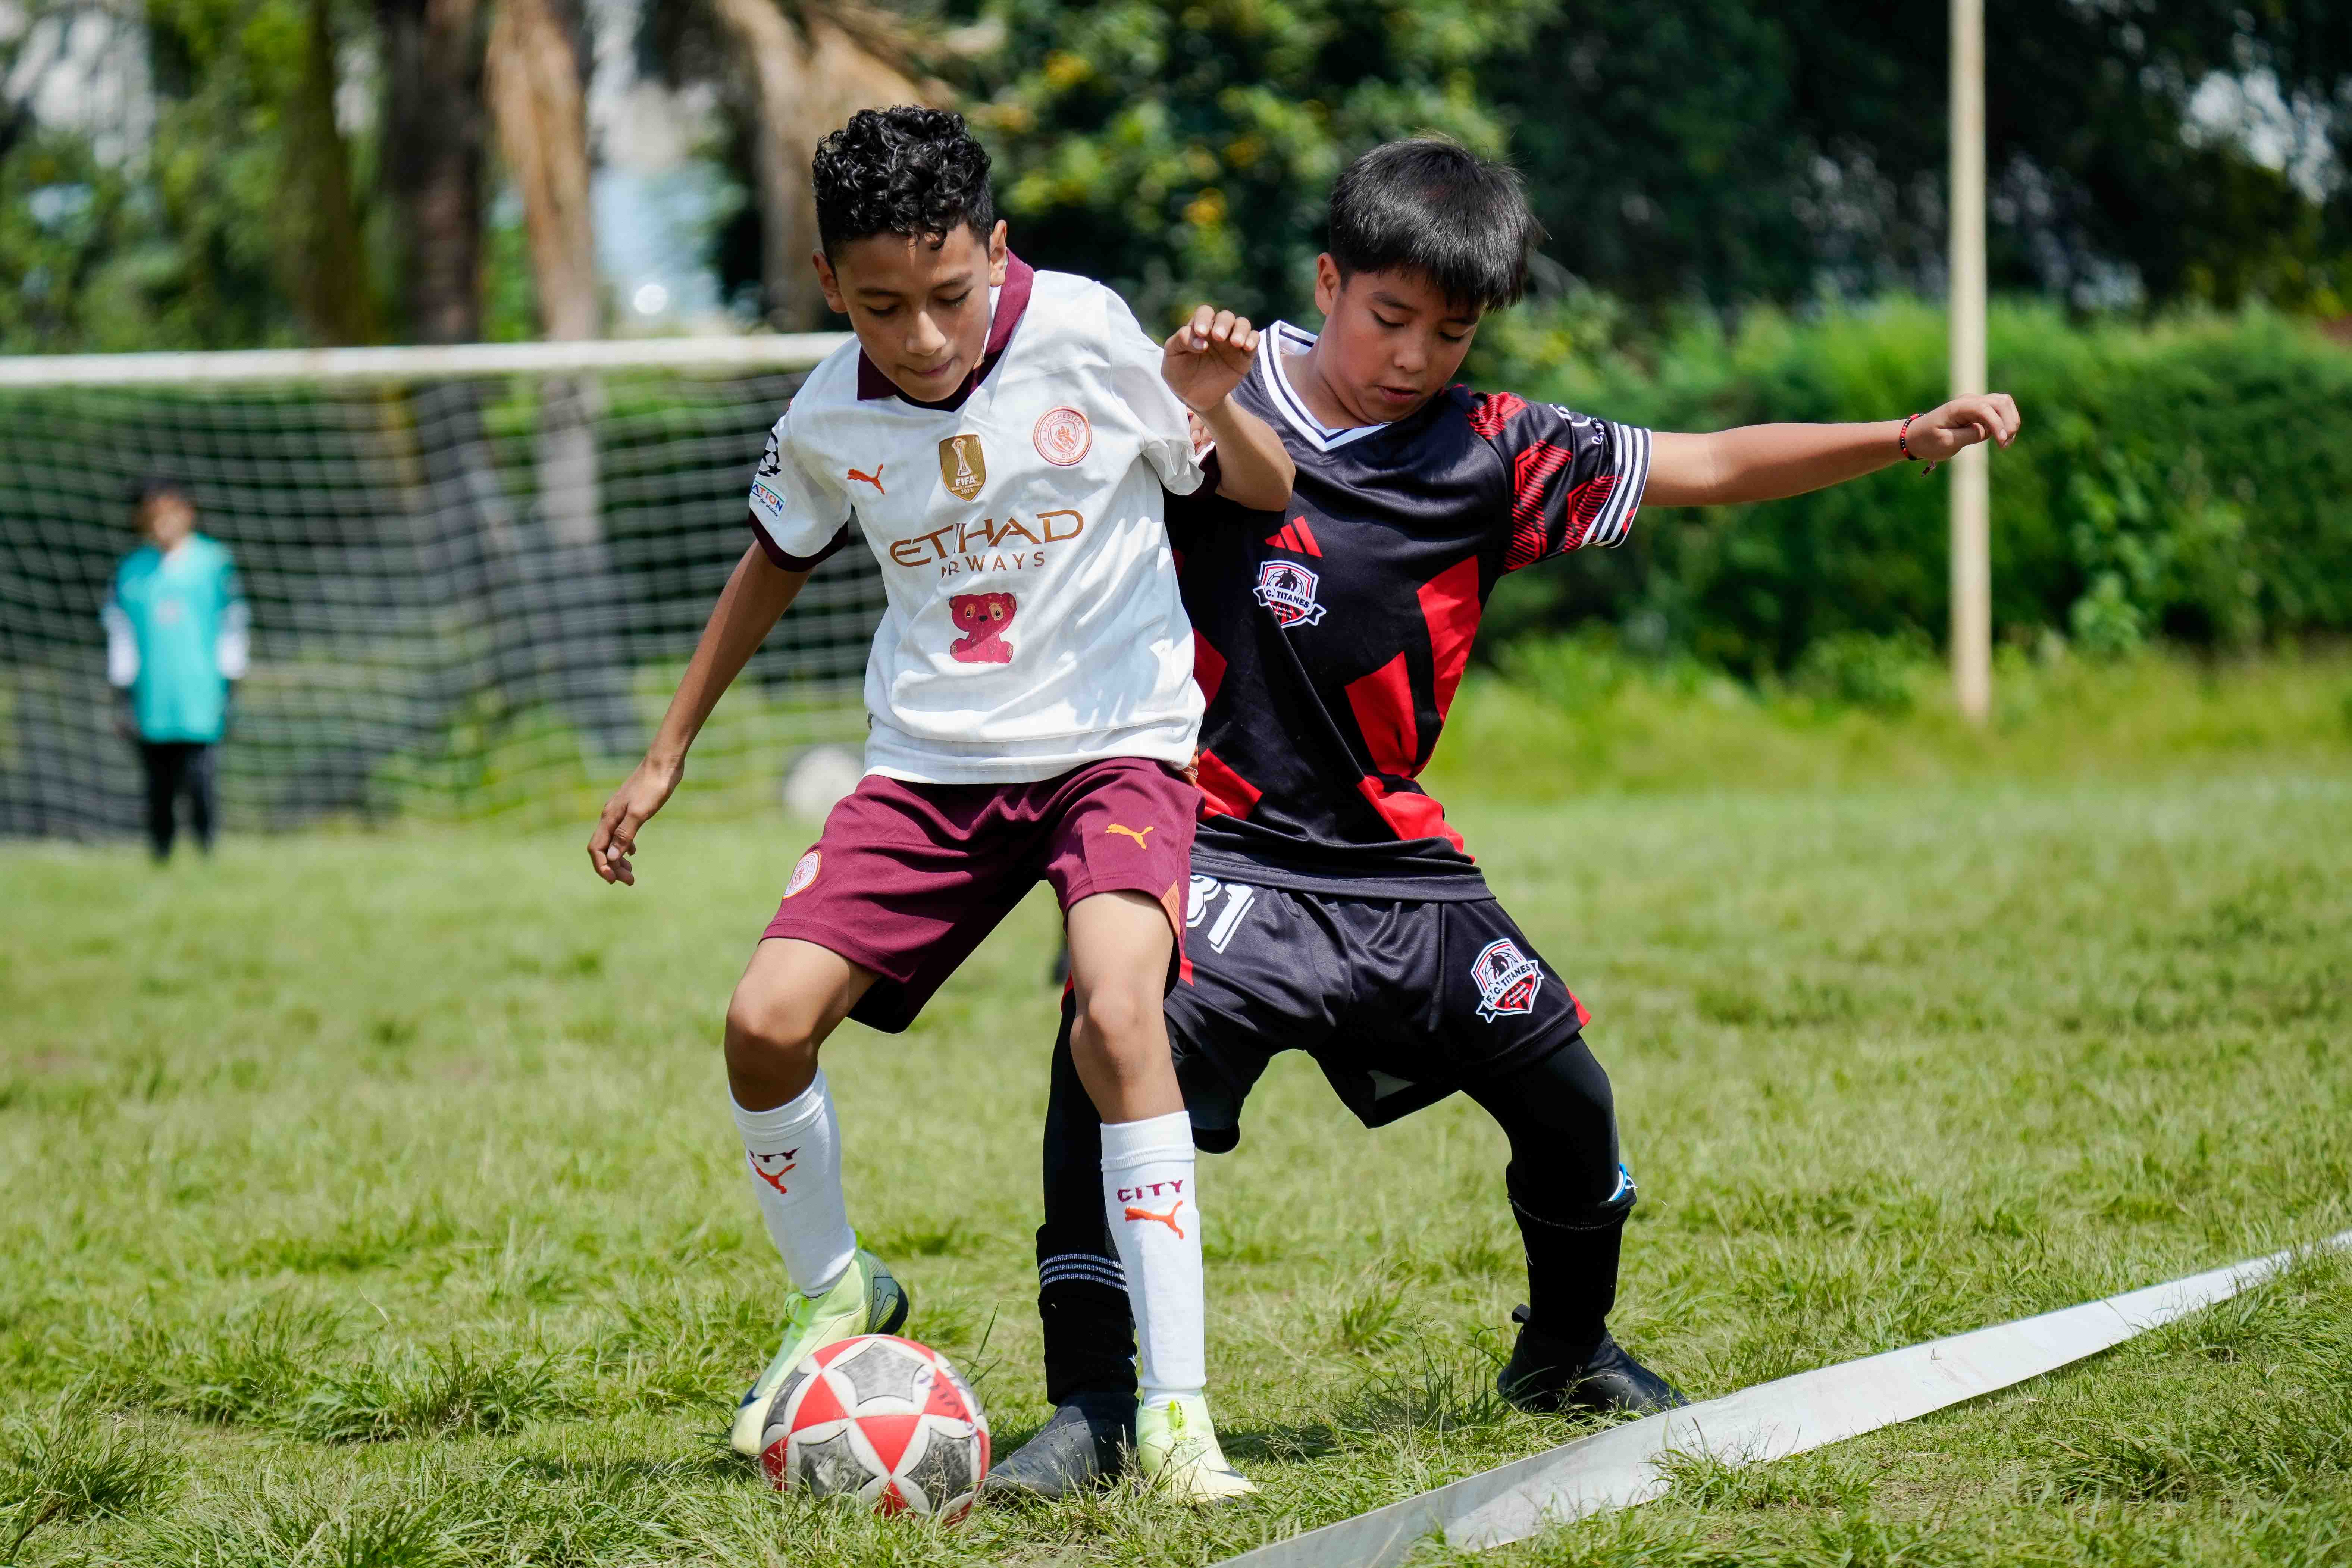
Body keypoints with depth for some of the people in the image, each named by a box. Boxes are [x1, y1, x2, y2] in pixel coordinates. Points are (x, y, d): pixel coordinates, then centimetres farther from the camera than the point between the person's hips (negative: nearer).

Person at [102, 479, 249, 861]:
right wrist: (123, 697, 6)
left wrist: (229, 688, 1)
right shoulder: (131, 569, 8)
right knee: (159, 793, 5)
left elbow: (234, 627, 6)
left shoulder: (213, 562, 4)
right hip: (150, 709, 2)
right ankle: (159, 868, 14)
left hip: (201, 700, -2)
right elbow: (120, 636, 11)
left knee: (200, 783, -12)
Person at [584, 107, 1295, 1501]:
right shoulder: (829, 419, -3)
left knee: (1117, 1014, -29)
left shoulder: (1088, 336, -12)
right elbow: (780, 561, 19)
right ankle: (837, 1296, 20)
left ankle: (1178, 1408, -24)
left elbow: (1262, 495, 0)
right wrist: (669, 754, 22)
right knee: (767, 1022, -9)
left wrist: (1217, 410, -22)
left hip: (1116, 742, -4)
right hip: (932, 760, 4)